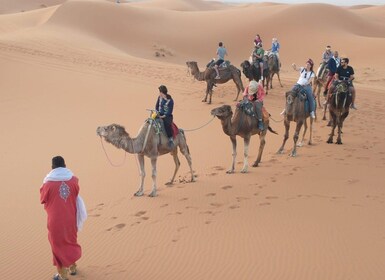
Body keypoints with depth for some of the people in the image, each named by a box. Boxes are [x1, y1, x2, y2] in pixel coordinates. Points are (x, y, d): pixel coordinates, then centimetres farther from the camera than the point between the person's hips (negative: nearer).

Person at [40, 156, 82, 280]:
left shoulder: (48, 183, -16)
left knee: (59, 245, 11)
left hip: (55, 220, -3)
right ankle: (72, 267, 38)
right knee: (70, 242, 23)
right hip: (70, 218, 4)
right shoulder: (73, 180, -6)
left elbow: (43, 200, -1)